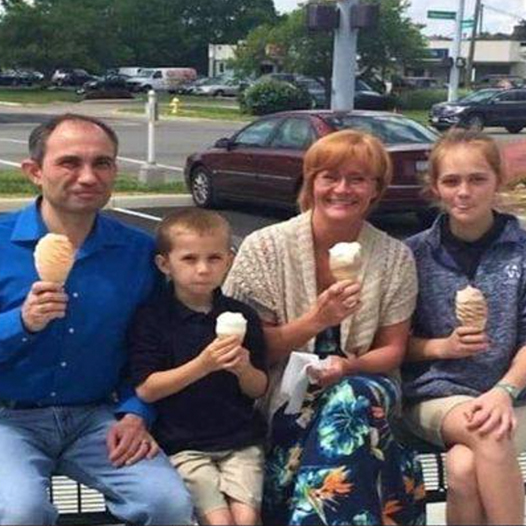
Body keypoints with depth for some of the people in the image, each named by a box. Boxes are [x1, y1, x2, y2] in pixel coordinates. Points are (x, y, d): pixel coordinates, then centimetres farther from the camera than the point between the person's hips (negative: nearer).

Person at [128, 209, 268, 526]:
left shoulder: (242, 317, 5)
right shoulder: (152, 318, -4)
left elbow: (259, 389, 10)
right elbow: (145, 389, -10)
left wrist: (244, 369, -13)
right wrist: (203, 365, -20)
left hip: (241, 442, 3)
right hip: (183, 446, -2)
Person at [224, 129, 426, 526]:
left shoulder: (396, 258, 2)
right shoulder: (264, 248, -4)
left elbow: (392, 350, 7)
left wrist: (347, 366, -15)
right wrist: (315, 320, -19)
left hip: (364, 393, 2)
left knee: (351, 398, -33)